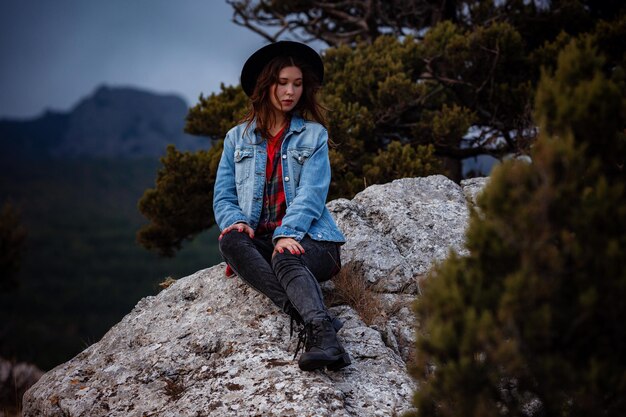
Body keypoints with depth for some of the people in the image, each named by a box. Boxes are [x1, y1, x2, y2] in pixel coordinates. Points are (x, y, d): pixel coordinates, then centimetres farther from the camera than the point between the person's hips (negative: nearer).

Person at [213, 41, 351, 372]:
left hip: (306, 238, -2)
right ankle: (316, 319, -49)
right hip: (259, 241, 3)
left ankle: (321, 332, -66)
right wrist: (235, 221, -12)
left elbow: (311, 193, -4)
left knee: (285, 259, -38)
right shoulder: (238, 138, 18)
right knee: (230, 242, -33)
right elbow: (223, 197, 12)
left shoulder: (313, 134, 10)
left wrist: (287, 234, -22)